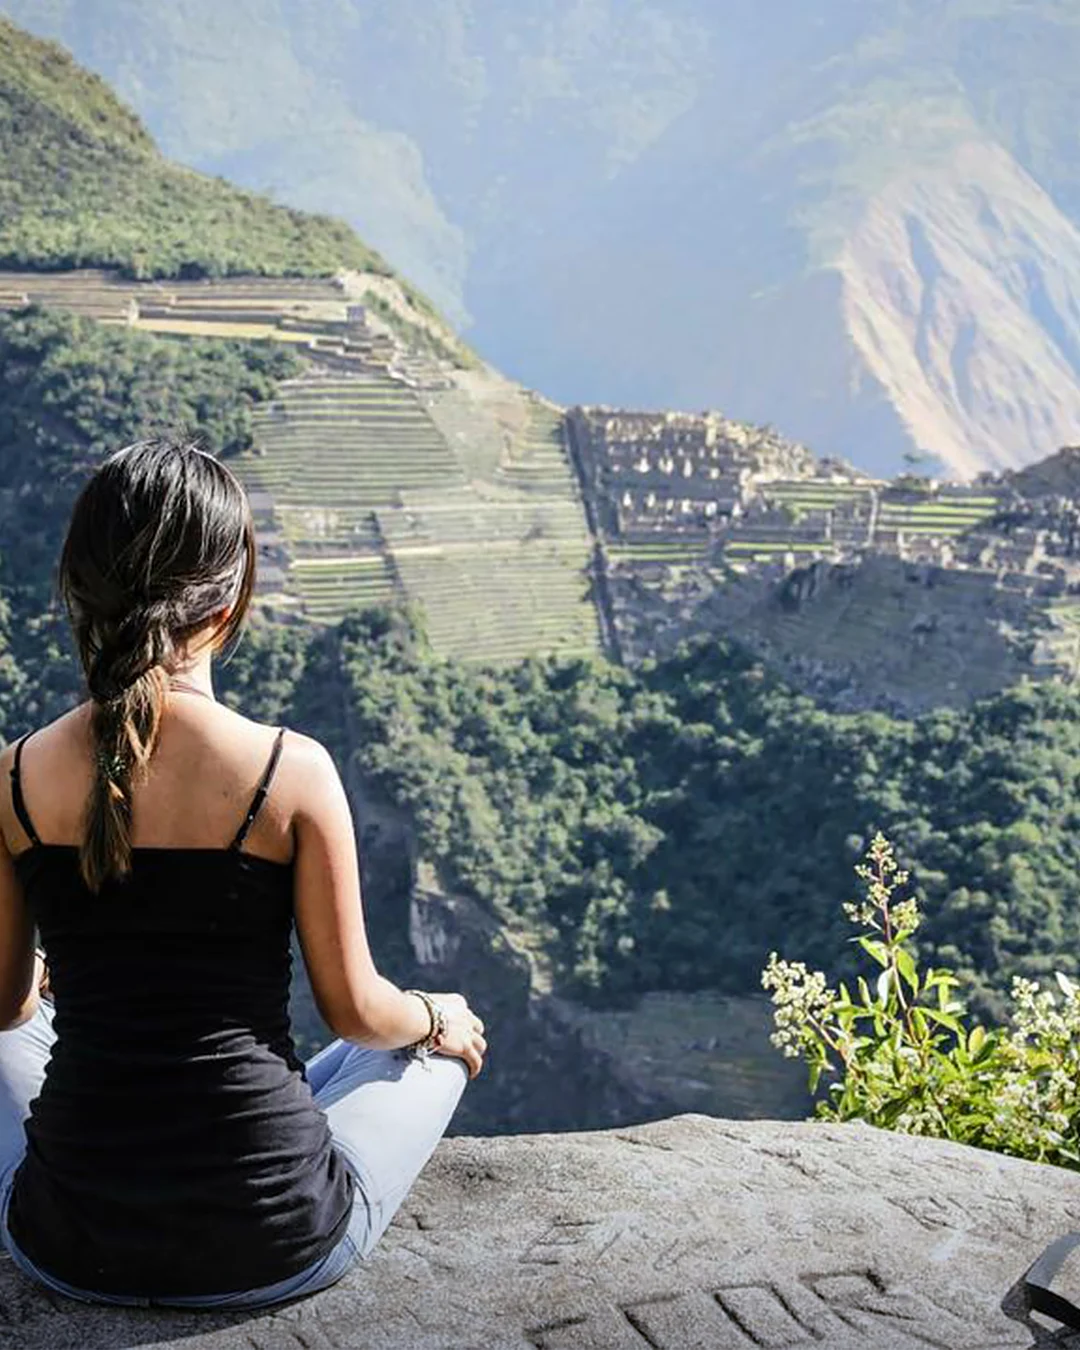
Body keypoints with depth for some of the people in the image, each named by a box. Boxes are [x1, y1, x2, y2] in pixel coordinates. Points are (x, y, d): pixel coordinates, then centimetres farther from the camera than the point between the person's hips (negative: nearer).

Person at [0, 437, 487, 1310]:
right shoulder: (293, 771, -16)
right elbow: (357, 1013, -7)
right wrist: (438, 1018, 16)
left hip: (70, 1247, 3)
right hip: (272, 1252, -2)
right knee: (435, 1046, 28)